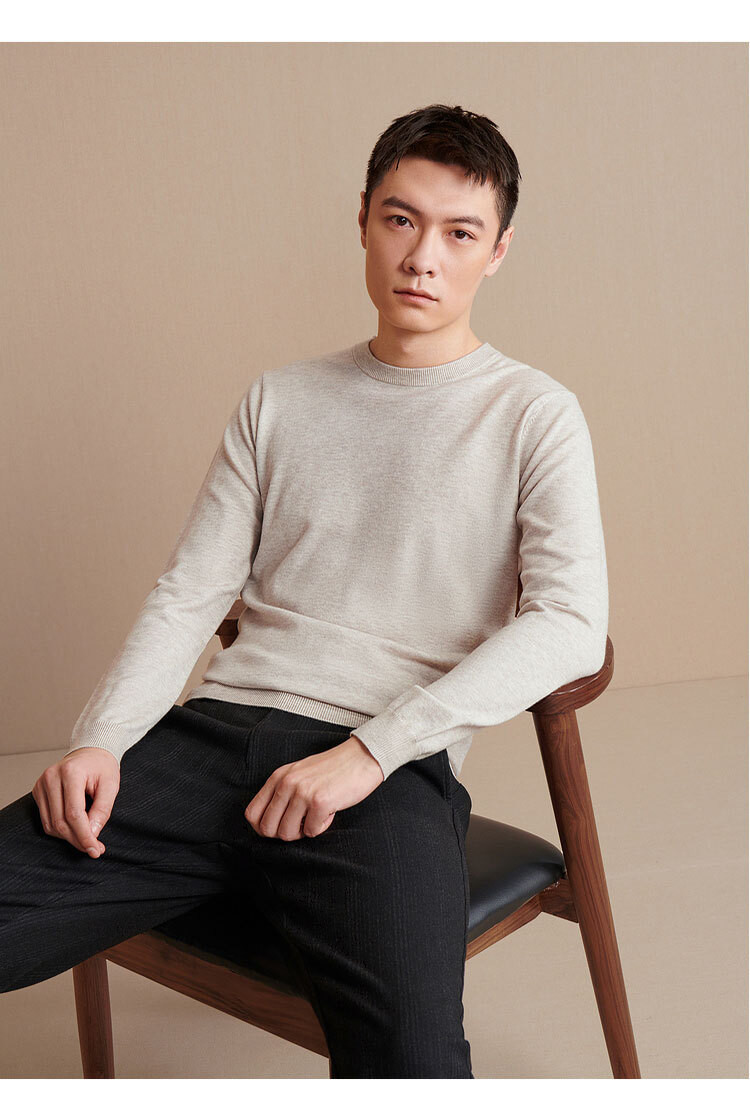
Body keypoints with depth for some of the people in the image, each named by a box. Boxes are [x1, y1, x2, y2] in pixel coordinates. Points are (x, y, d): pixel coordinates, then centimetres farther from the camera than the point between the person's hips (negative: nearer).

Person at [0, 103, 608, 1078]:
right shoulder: (280, 400, 19)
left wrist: (369, 750, -15)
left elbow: (572, 627, -7)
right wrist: (99, 739, -4)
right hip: (214, 735, 4)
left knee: (411, 1062, -32)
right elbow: (188, 593, 15)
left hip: (390, 771, -3)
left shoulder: (534, 416, 7)